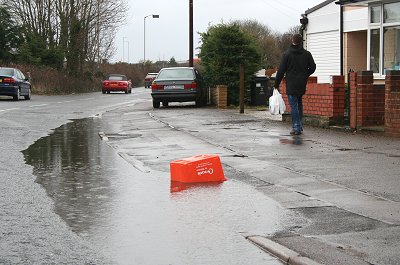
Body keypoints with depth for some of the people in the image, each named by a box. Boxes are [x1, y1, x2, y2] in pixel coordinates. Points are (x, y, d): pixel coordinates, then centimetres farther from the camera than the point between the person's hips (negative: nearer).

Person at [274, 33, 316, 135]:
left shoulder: (287, 54, -6)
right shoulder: (307, 54, 4)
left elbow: (281, 70, -6)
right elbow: (312, 67, 6)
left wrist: (276, 84, 1)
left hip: (291, 85, -4)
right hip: (302, 84, 4)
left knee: (294, 106, -3)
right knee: (299, 104, 19)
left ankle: (296, 128, -6)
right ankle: (300, 126, 20)